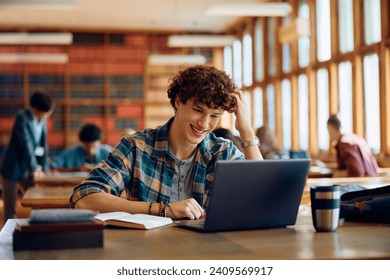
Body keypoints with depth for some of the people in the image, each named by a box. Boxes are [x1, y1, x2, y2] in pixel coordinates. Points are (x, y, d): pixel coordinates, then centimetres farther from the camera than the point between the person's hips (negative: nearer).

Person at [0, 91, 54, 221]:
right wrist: (34, 168, -24)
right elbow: (26, 143, -23)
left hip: (27, 169, 7)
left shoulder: (42, 118, 3)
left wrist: (43, 167, 0)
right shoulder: (22, 117, -18)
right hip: (13, 167, -7)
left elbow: (43, 144, 4)